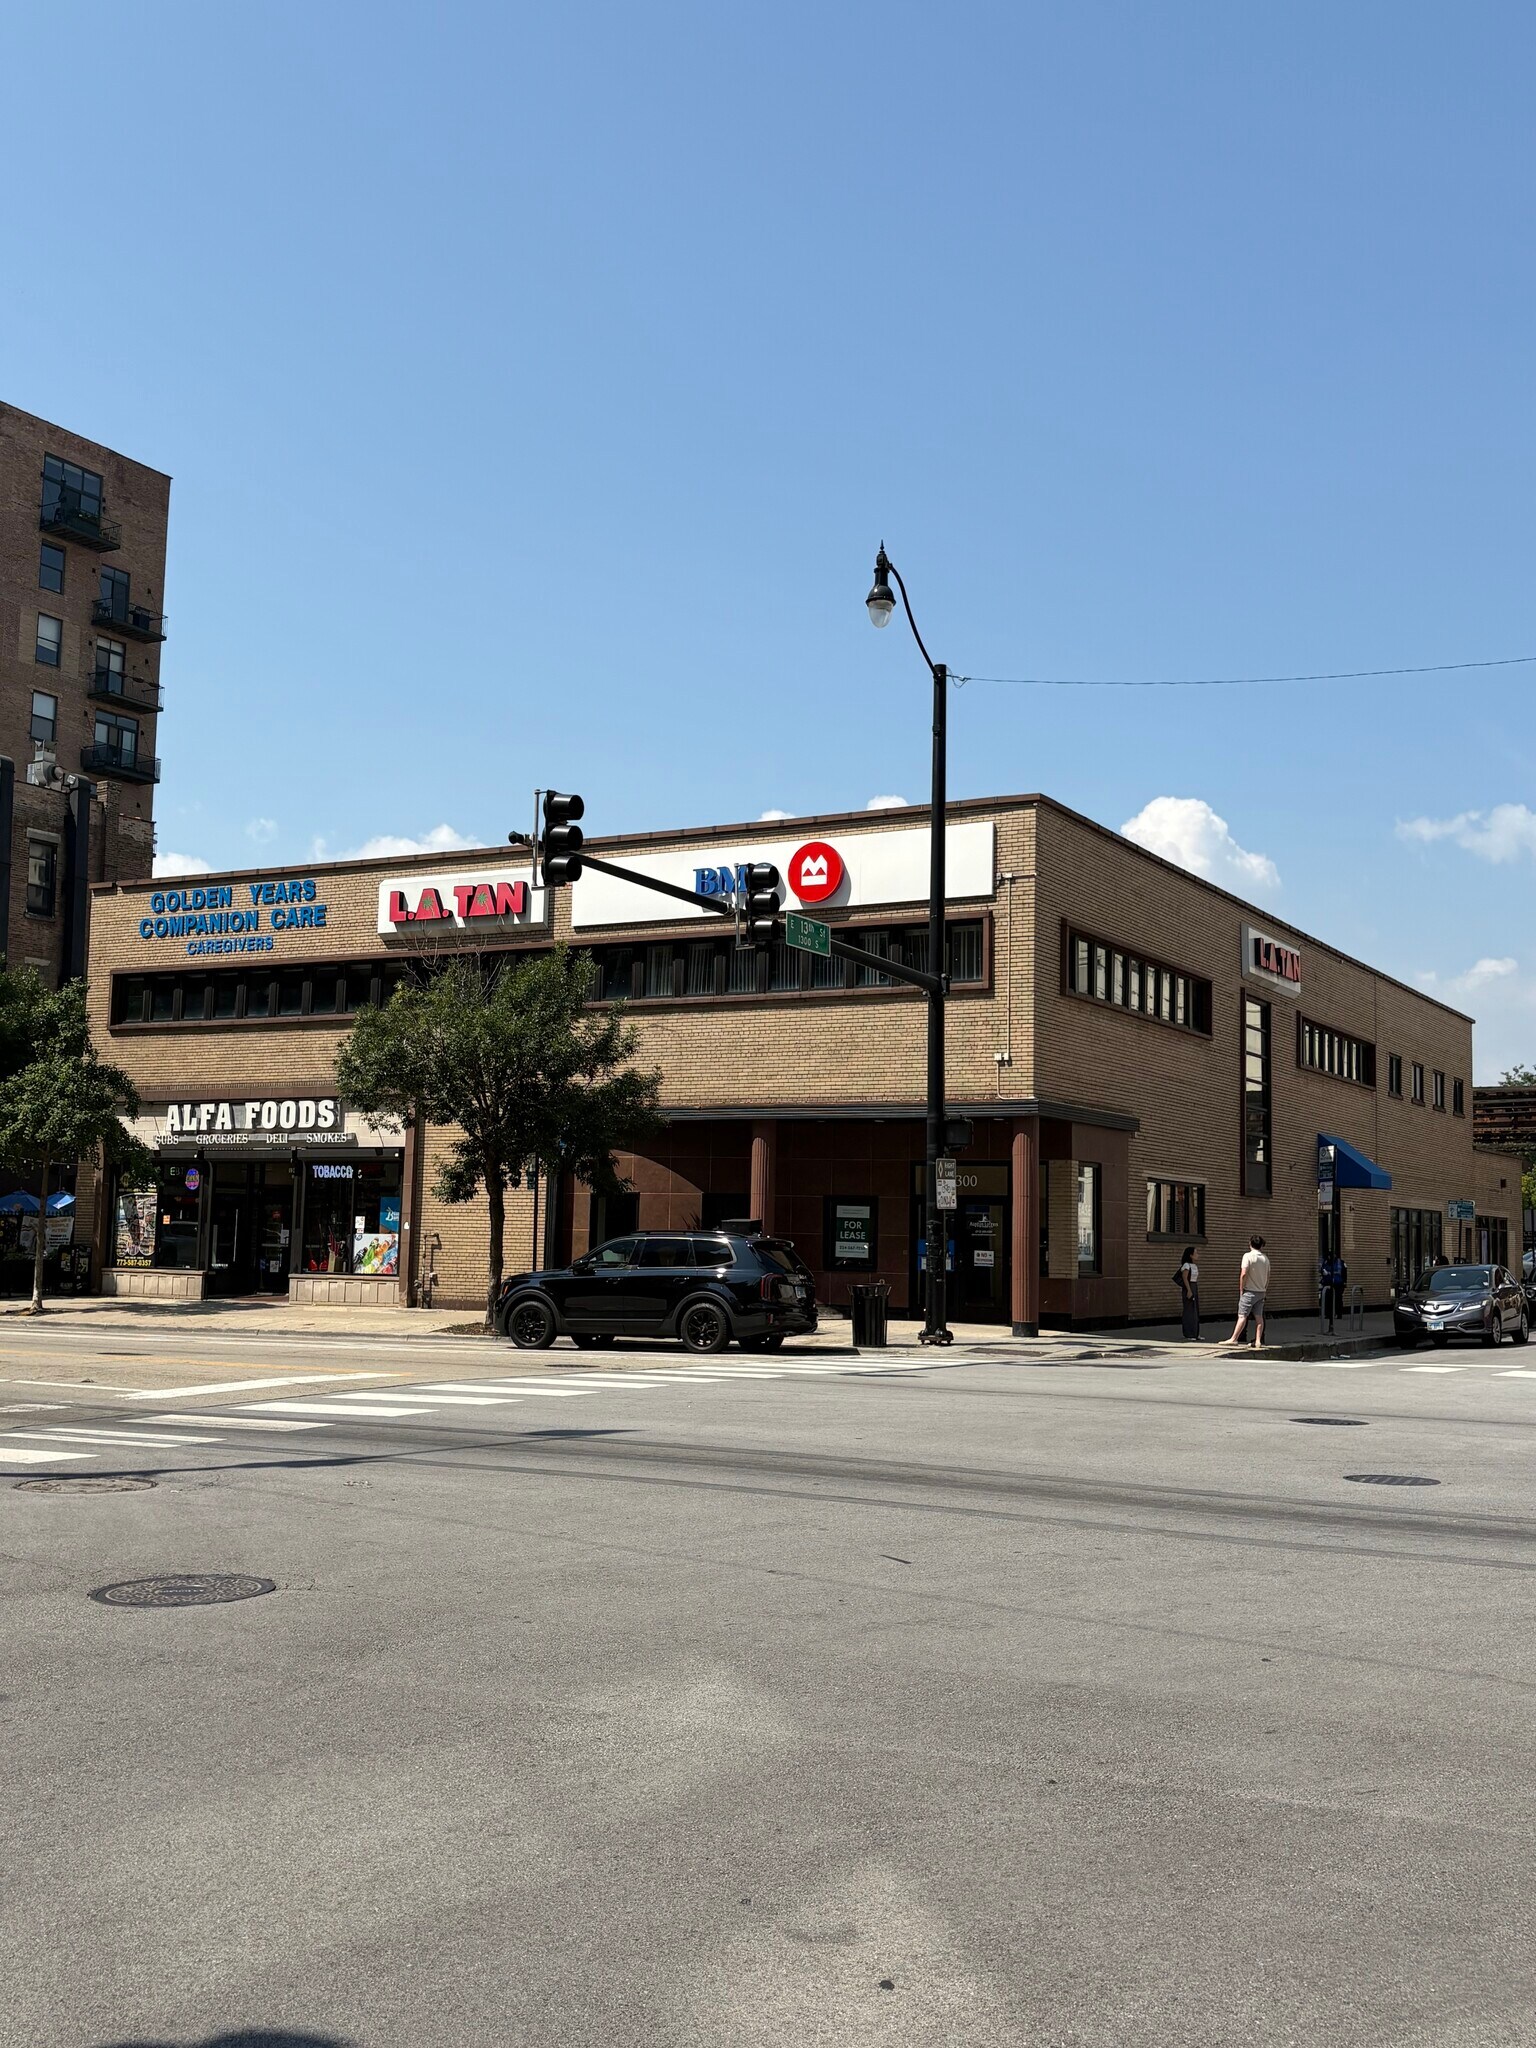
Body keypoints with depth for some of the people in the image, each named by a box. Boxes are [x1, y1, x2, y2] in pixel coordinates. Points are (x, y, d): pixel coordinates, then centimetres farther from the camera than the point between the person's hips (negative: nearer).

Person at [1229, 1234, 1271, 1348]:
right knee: (1259, 1316, 5)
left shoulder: (1248, 1256, -11)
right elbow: (1268, 1277, 11)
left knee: (1242, 1316, -5)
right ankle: (1258, 1341, 2)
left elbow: (1243, 1274, -17)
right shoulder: (1265, 1258, 7)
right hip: (1261, 1291, 5)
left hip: (1249, 1291, -5)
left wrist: (1241, 1289, -9)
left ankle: (1234, 1338, -5)